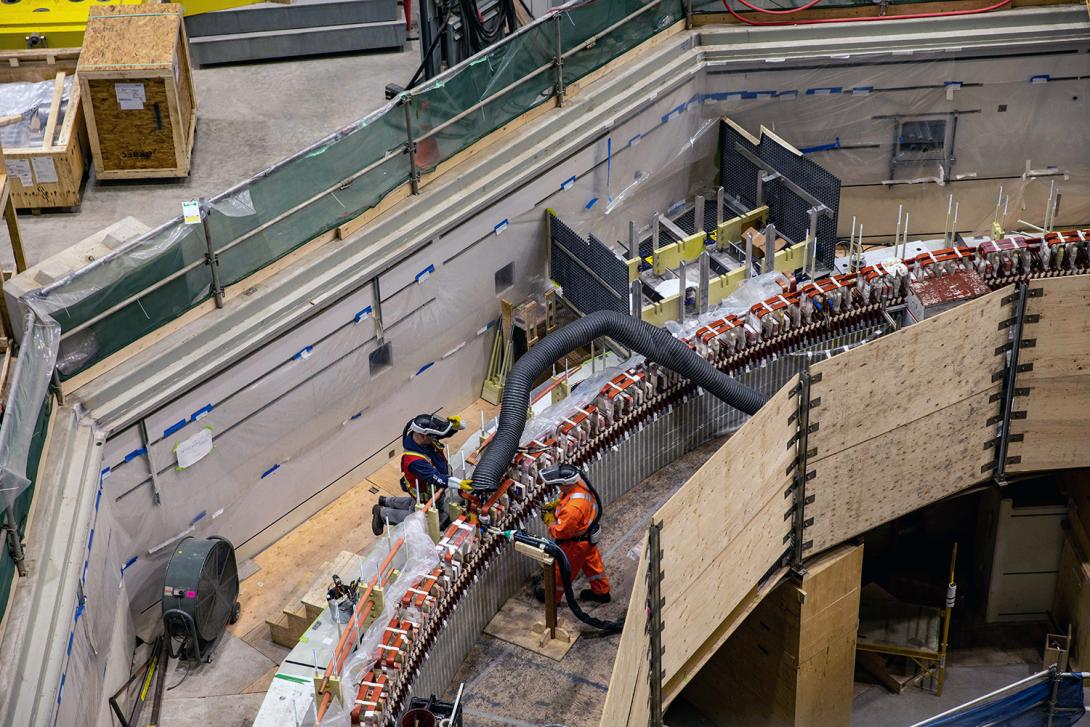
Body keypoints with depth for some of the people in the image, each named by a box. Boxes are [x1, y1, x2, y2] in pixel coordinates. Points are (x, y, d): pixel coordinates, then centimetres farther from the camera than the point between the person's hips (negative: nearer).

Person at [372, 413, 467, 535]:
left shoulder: (424, 436, -22)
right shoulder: (414, 460, -43)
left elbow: (449, 431, -11)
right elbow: (436, 478, -45)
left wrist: (456, 424, -34)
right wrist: (459, 483, -50)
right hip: (426, 497, -8)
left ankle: (386, 502, 46)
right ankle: (383, 513, 27)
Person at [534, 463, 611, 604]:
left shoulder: (573, 508, -43)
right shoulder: (581, 484, -18)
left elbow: (560, 532, -30)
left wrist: (549, 520, -14)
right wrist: (555, 504, -4)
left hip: (576, 543, -8)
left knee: (560, 569, 17)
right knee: (592, 561, 27)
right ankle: (601, 592, 46)